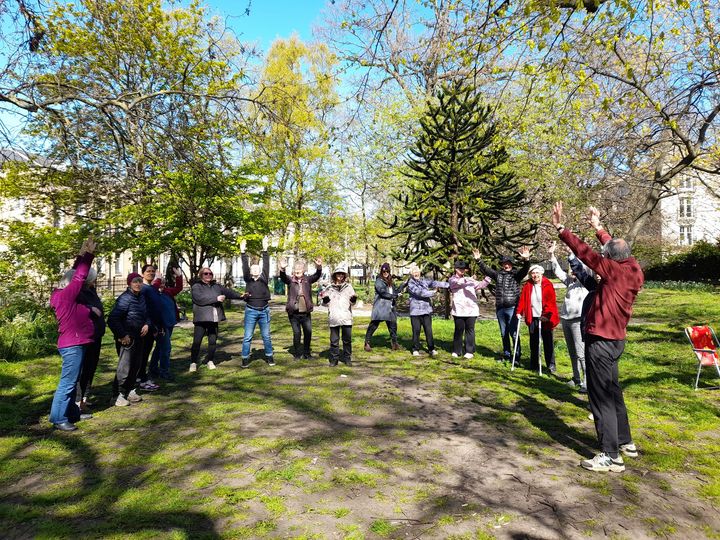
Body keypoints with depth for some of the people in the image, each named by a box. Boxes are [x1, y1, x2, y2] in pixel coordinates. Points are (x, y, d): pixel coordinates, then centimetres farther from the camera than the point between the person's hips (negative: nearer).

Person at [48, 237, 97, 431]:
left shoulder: (65, 295, 11)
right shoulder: (65, 295, -14)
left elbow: (76, 274, 15)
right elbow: (80, 276, -13)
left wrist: (83, 255, 10)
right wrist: (88, 255, -5)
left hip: (74, 344, 10)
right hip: (72, 345, -10)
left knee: (72, 381, 16)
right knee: (67, 382, -5)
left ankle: (72, 412, 25)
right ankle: (58, 418, 0)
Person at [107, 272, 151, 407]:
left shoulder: (141, 297, 7)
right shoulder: (125, 298, -17)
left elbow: (146, 314, 20)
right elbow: (112, 319, -22)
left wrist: (147, 324, 1)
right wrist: (122, 335, -20)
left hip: (138, 337, 8)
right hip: (126, 338, -8)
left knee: (136, 365, 15)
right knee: (124, 367, -5)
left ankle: (130, 391, 28)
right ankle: (118, 395, 6)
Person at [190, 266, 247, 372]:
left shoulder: (216, 286, 16)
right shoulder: (196, 287, -2)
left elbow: (228, 292, 11)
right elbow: (200, 299, -17)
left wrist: (240, 296, -3)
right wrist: (216, 299, -15)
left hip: (214, 319, 5)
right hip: (201, 319, -5)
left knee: (213, 341, 9)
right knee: (197, 341, -2)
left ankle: (210, 361, 23)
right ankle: (193, 363, 11)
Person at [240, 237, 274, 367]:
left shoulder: (264, 278, 4)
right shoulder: (248, 279, 3)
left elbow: (266, 265, -4)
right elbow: (245, 267, -8)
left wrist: (265, 250, -12)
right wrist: (243, 252, -18)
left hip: (264, 311, 1)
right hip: (251, 311, -1)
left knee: (266, 336, 9)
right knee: (247, 337, 2)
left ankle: (269, 357, 20)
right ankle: (245, 359, 12)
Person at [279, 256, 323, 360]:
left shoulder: (307, 279, 5)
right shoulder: (290, 280, 0)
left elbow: (317, 276, -10)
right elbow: (283, 277, -20)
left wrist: (319, 267, -31)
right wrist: (282, 269, -42)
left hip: (306, 312, 2)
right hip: (294, 313, -2)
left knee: (308, 332, 4)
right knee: (297, 333, 3)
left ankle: (306, 352, 22)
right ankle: (297, 353, 19)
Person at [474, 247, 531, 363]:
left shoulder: (516, 274, 0)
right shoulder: (498, 274, 12)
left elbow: (525, 270, -17)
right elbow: (486, 269, 11)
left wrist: (526, 260, -35)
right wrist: (478, 260, -1)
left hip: (512, 308, -5)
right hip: (500, 309, 5)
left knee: (513, 333, -6)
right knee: (504, 334, 13)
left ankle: (517, 355, 4)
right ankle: (507, 354, 23)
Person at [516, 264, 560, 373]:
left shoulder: (548, 285, -6)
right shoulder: (527, 285, 4)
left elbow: (552, 302, -11)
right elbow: (522, 299, 3)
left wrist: (547, 315, -20)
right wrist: (519, 312, -6)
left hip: (545, 318, -3)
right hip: (532, 318, 3)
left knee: (548, 342, 4)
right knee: (534, 341, 12)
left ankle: (551, 365, 13)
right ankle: (534, 364, 21)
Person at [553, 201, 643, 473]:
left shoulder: (615, 270, -19)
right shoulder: (634, 270, 2)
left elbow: (585, 253, -20)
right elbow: (617, 248, 18)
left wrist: (561, 228, -15)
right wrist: (598, 227, 27)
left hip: (600, 341, -9)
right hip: (617, 339, 9)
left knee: (601, 397, -3)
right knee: (612, 392, 22)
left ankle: (611, 456, 3)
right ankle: (626, 442, 35)